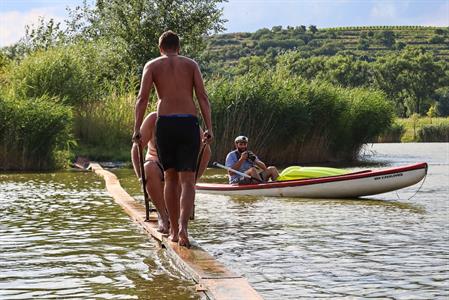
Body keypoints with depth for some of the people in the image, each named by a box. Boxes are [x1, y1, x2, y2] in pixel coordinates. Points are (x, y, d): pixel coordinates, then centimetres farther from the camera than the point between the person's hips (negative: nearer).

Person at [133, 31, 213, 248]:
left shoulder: (152, 65, 12)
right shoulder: (191, 64, 14)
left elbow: (142, 97, -1)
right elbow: (202, 96, 3)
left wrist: (137, 128, -2)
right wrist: (209, 127, 1)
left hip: (165, 123, 0)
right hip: (189, 122, 0)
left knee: (170, 178, 14)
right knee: (187, 180, -1)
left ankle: (173, 230, 17)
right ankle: (183, 226, -22)